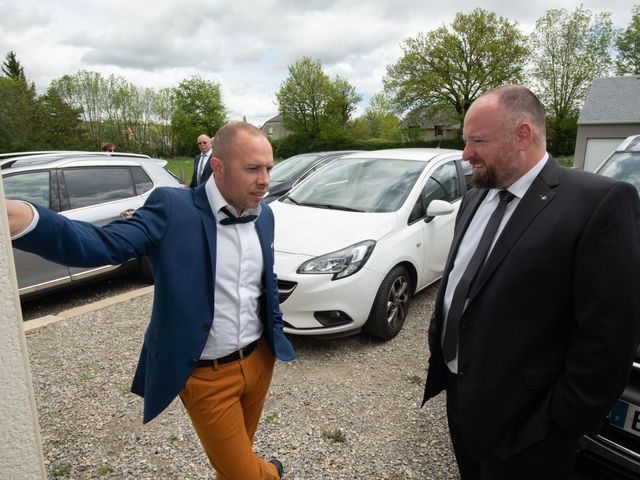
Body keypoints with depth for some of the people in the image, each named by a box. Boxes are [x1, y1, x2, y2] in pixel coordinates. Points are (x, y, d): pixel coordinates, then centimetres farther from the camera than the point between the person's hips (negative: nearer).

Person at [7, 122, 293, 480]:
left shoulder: (263, 214, -1)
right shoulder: (174, 208, -18)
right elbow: (103, 244, -29)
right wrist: (18, 217, -46)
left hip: (259, 360, 5)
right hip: (208, 376, -4)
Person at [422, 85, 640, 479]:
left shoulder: (600, 202, -18)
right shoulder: (475, 200, 6)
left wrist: (564, 423, -15)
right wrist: (439, 350, 10)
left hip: (522, 421, -6)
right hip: (459, 395, 7)